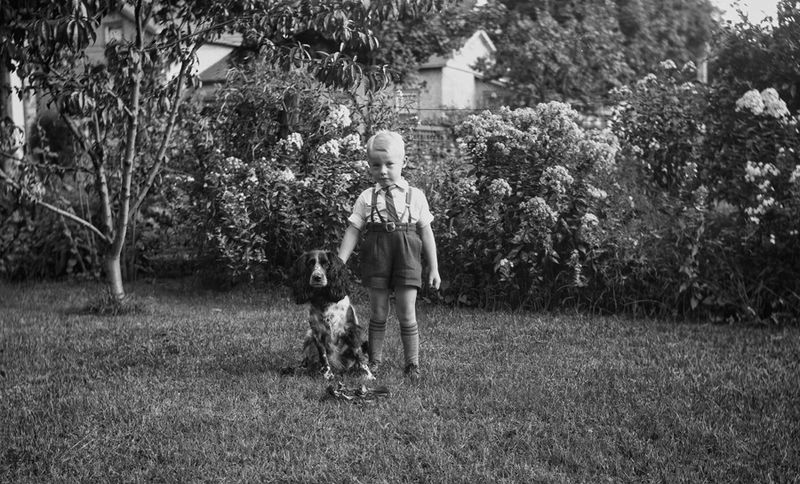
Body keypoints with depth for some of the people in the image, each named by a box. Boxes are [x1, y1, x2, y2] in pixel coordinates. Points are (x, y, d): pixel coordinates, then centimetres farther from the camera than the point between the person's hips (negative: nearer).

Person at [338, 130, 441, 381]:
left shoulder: (416, 196, 5)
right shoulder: (366, 198, 5)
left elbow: (426, 233, 7)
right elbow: (352, 232, 4)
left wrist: (434, 268, 6)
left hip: (407, 257, -1)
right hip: (375, 256, 1)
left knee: (407, 313, 0)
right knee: (378, 312, 7)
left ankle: (412, 364, 10)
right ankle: (374, 360, 20)